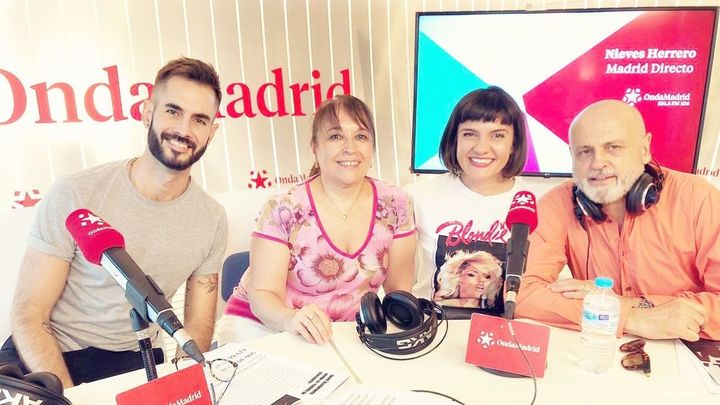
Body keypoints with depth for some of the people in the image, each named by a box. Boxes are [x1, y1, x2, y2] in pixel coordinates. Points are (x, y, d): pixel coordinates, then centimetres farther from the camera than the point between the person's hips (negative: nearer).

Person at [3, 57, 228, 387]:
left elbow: (198, 326, 4)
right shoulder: (74, 195, -12)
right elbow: (29, 316, -10)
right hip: (52, 358, -2)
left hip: (137, 363, 2)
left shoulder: (212, 220, -3)